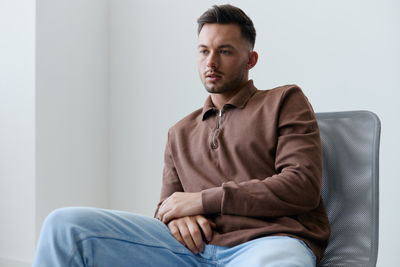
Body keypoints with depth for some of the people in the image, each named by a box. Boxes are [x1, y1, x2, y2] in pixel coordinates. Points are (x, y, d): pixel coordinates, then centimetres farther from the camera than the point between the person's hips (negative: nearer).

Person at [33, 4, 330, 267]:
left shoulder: (284, 101, 12)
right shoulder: (181, 133, 27)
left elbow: (302, 186, -3)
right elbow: (167, 206, 25)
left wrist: (203, 200, -4)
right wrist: (176, 216, -3)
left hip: (268, 240, -4)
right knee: (65, 225, -12)